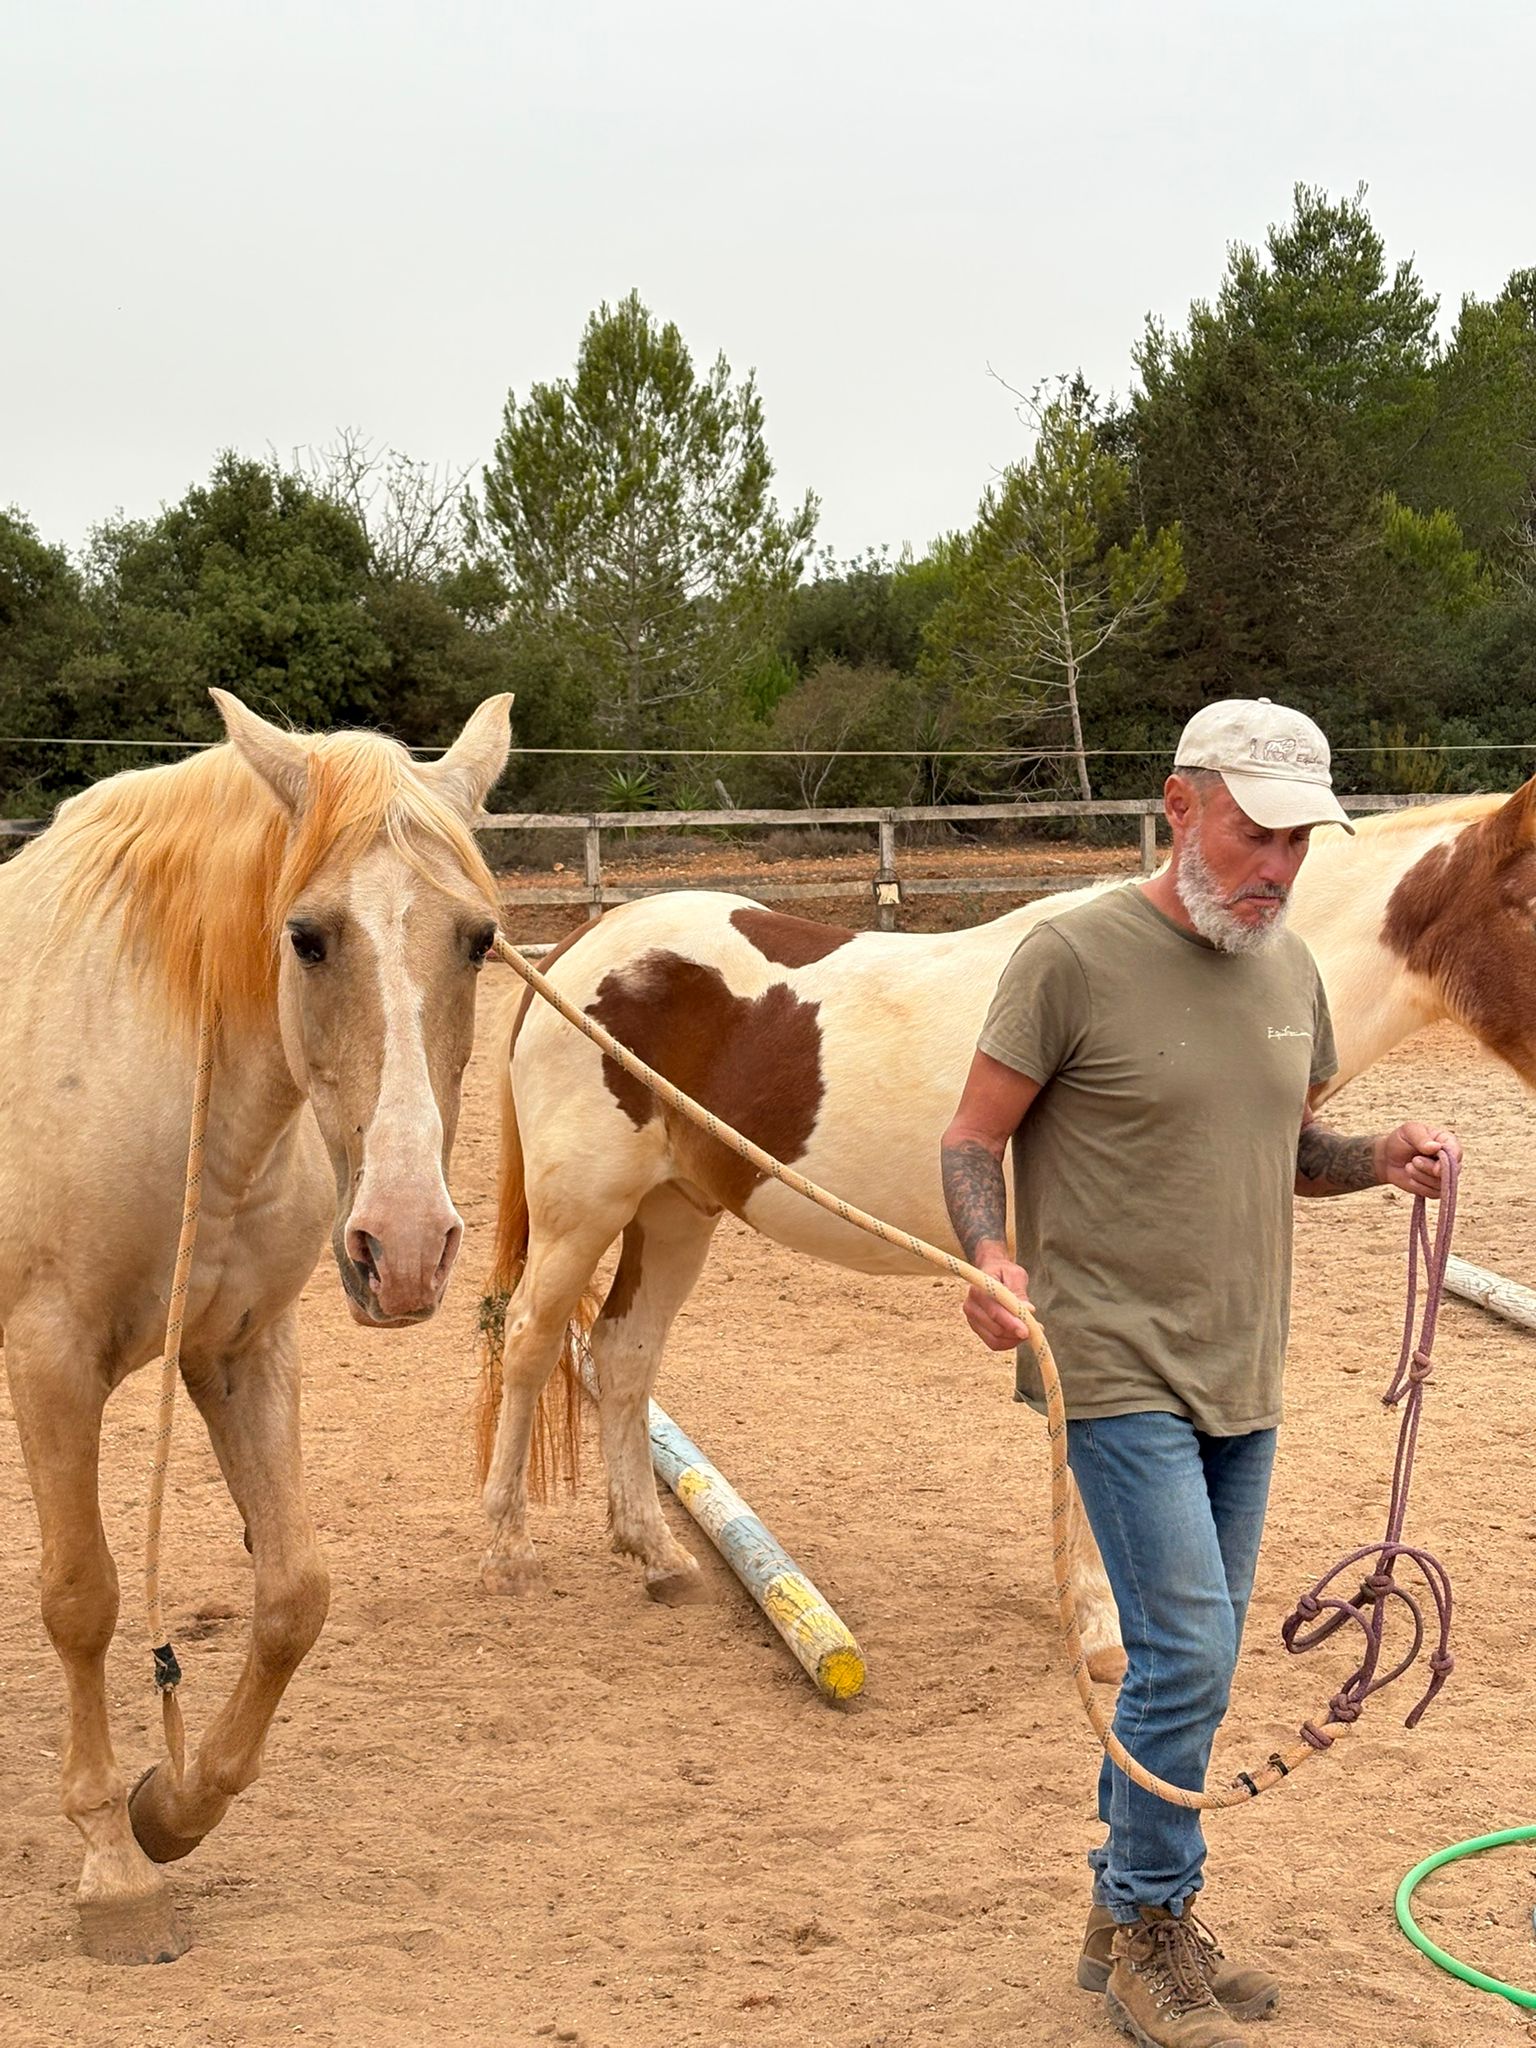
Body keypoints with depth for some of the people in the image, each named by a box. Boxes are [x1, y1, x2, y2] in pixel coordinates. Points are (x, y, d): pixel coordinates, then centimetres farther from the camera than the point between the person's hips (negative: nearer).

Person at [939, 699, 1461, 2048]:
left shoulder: (1290, 967, 7)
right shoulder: (1077, 954, -13)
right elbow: (975, 1139, -9)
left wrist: (1379, 1160, -1)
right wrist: (990, 1255, -27)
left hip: (1242, 1377, 7)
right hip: (1120, 1371, -7)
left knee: (1192, 1659, 14)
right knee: (1188, 1650, -10)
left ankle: (1133, 1921, 30)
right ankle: (1150, 1932, 11)